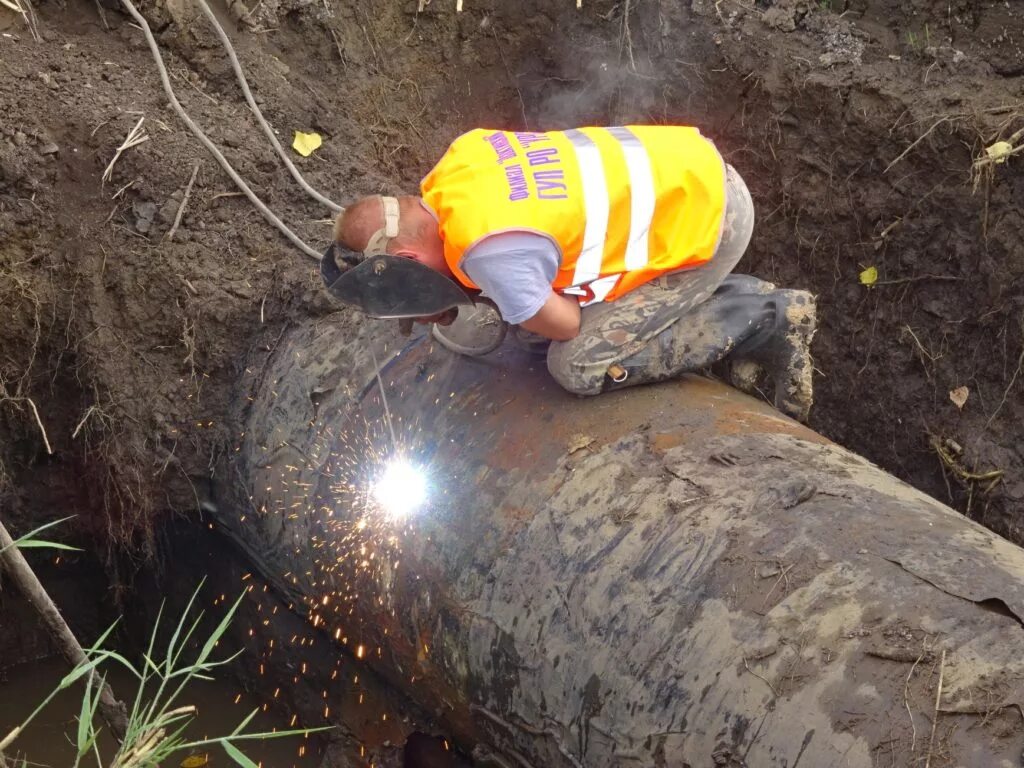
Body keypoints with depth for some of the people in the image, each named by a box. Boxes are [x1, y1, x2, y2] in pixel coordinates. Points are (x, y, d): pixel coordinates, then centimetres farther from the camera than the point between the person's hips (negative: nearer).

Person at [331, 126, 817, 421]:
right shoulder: (462, 156, -3)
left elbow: (566, 326, -10)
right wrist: (451, 293, 13)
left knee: (580, 365, -10)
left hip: (706, 220, -9)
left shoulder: (491, 254, -27)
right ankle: (750, 301, 15)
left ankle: (765, 322, -2)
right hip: (686, 168, 9)